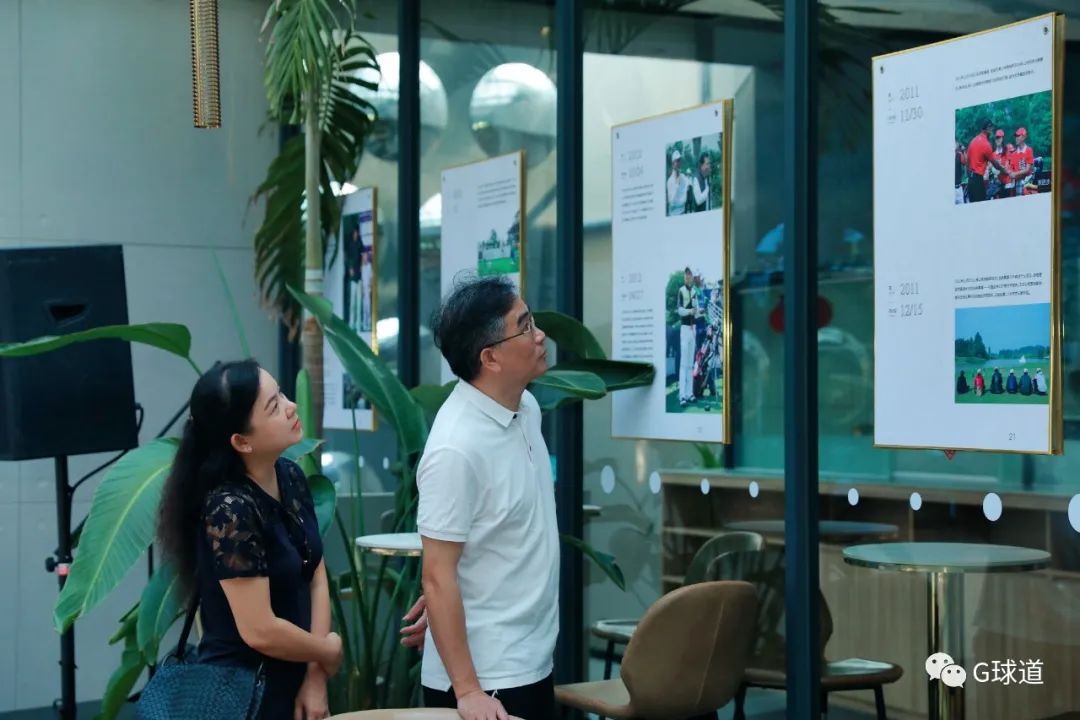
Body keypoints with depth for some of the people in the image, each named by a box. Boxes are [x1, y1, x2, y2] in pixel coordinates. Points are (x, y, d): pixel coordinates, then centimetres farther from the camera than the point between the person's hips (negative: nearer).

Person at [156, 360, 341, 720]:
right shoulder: (230, 509, -23)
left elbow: (316, 579, 3)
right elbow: (260, 631, -23)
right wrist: (328, 653, -7)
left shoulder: (291, 478, -1)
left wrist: (315, 676, -6)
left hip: (290, 684, 7)